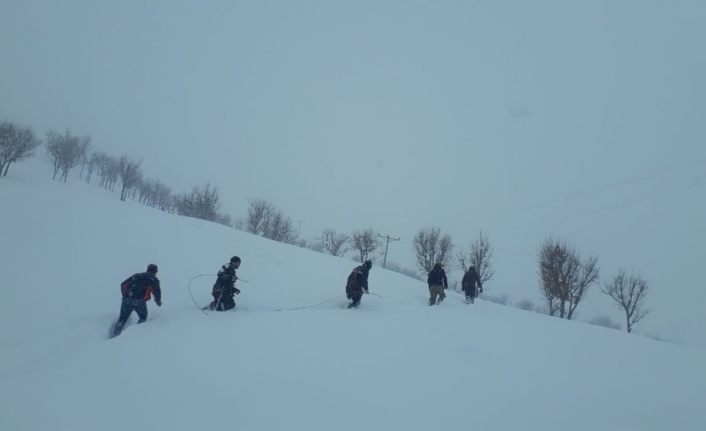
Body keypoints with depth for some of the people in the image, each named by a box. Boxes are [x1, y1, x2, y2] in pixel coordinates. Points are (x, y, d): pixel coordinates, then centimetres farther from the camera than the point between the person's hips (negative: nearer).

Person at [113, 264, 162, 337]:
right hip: (139, 301, -3)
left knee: (122, 318, 15)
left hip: (127, 299, 4)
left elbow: (123, 285, 21)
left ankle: (115, 335, 4)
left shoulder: (136, 275, 26)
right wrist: (158, 301, 18)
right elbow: (156, 291, 2)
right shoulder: (154, 279, 13)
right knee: (143, 317, 19)